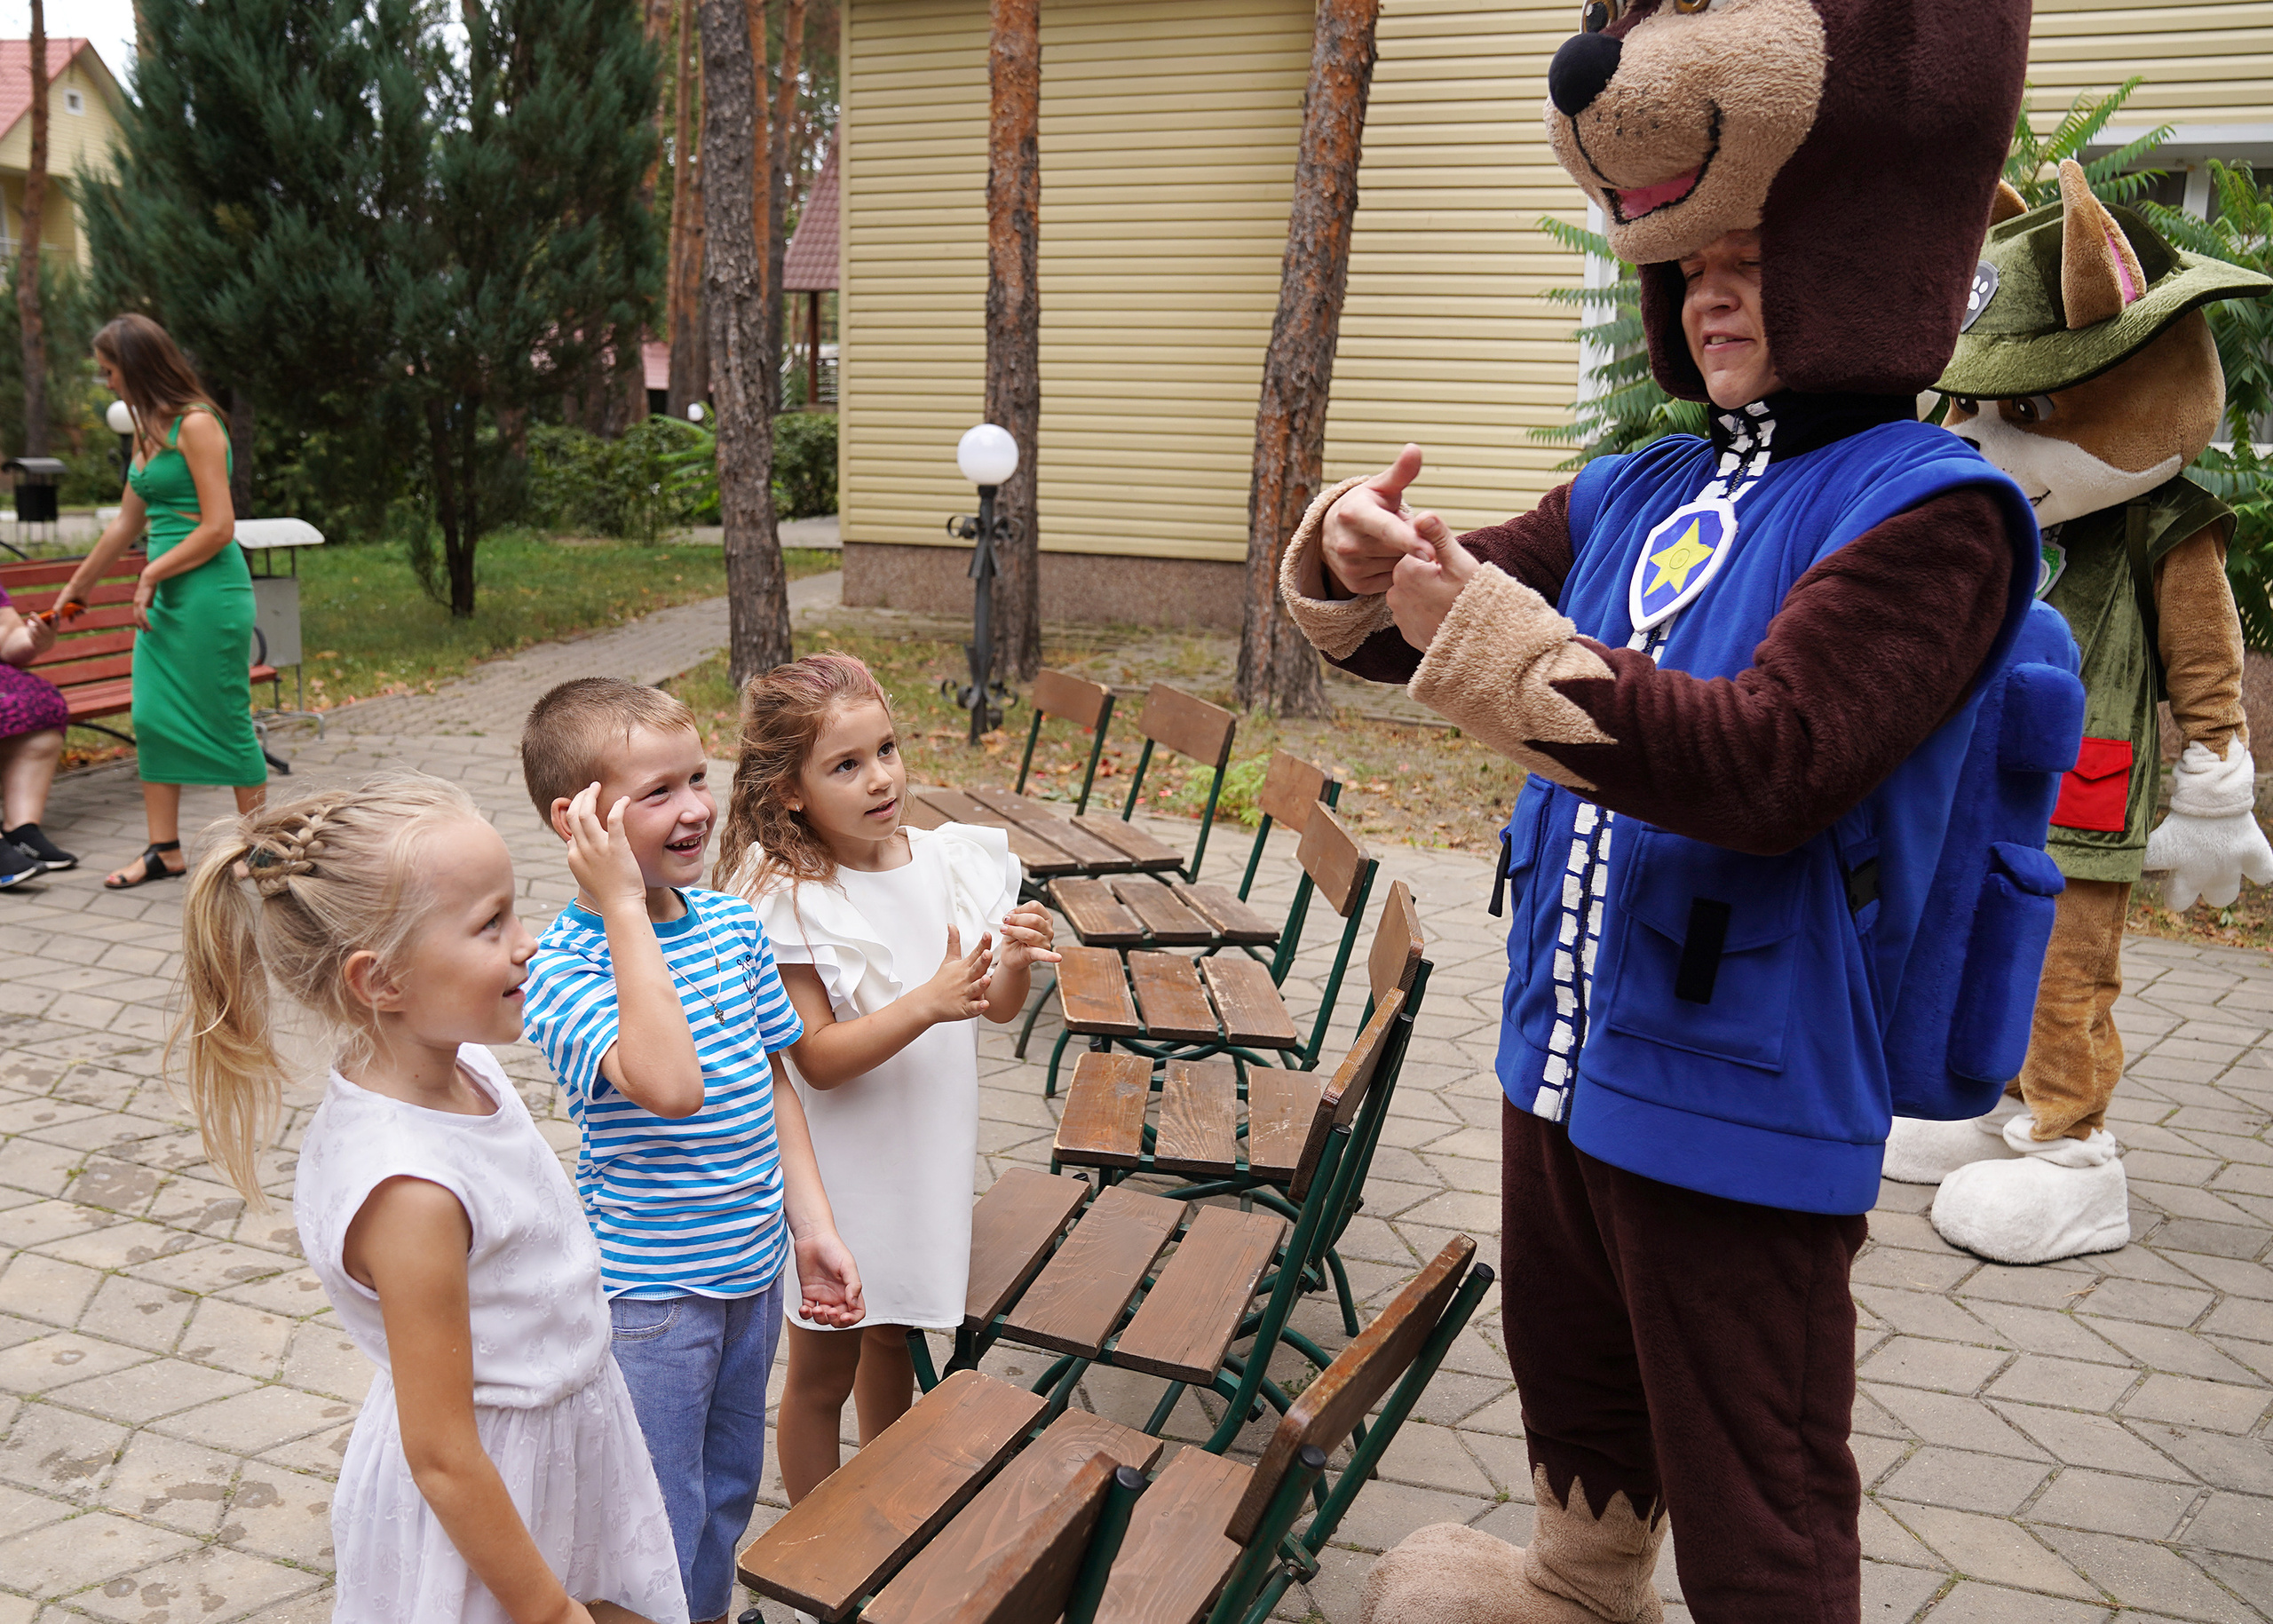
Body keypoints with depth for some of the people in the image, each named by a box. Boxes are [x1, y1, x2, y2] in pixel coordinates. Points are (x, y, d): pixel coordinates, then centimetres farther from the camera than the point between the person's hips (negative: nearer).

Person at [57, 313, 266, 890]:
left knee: (225, 721, -3)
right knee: (153, 718, 7)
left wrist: (153, 574, -10)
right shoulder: (147, 429, 15)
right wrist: (77, 586, 29)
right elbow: (126, 523, 23)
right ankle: (164, 850, 14)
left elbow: (218, 528, -16)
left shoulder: (196, 424, -12)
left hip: (209, 591, -9)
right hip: (163, 596, 9)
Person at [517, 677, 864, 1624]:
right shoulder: (563, 965, -22)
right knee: (663, 1524, 8)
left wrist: (814, 1226, 7)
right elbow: (670, 1085, -39)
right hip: (649, 1290, -7)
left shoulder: (732, 923, -1)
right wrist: (626, 905, -36)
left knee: (730, 1486, 24)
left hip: (753, 1266, 7)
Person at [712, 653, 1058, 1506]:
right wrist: (929, 1003, -33)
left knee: (892, 1341, 25)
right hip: (839, 1171, -5)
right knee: (822, 1371, 13)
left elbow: (997, 1008, 3)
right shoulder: (785, 898, -20)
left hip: (927, 1150, 5)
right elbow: (818, 1058, -22)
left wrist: (1016, 963, -19)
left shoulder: (954, 860, -4)